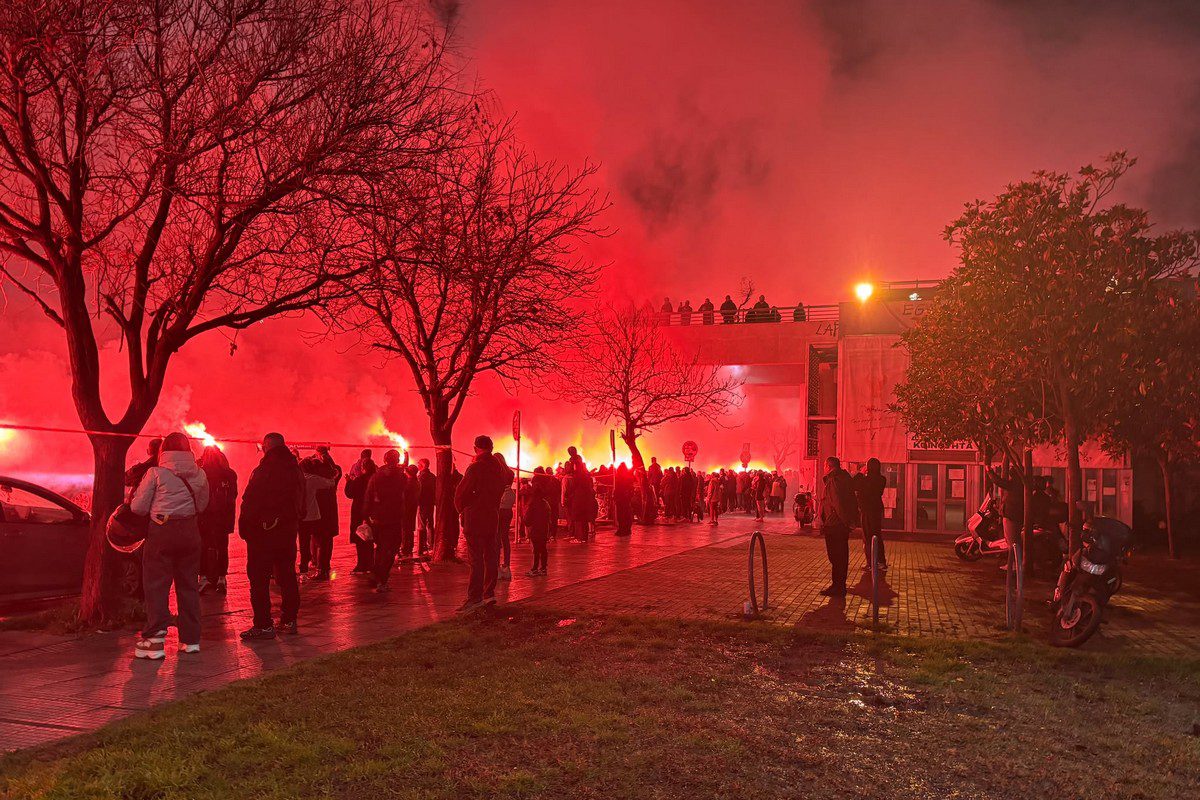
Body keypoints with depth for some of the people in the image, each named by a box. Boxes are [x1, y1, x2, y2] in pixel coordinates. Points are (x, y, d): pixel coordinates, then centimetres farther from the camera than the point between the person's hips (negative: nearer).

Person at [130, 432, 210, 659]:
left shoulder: (155, 473, -7)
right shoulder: (199, 474, 4)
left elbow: (138, 507, -3)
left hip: (161, 531, -4)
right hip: (190, 531, 4)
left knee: (156, 585, 2)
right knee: (188, 585, 12)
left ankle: (155, 641, -2)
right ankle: (191, 639, 18)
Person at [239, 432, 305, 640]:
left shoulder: (262, 471, -14)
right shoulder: (296, 470, 7)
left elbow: (249, 503, -15)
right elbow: (301, 504, 13)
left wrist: (243, 527, -6)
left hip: (263, 531, -7)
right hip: (289, 530, 7)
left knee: (259, 578, 0)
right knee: (287, 576, 14)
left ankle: (264, 625, -1)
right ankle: (289, 620, 19)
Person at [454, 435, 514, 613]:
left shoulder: (475, 468, -15)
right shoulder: (499, 466, 6)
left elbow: (461, 492, -14)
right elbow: (509, 477, 28)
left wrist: (461, 508, 3)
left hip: (475, 520, -7)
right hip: (493, 518, 7)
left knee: (476, 559, -7)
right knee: (491, 557, 12)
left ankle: (475, 598, -8)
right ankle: (489, 593, 17)